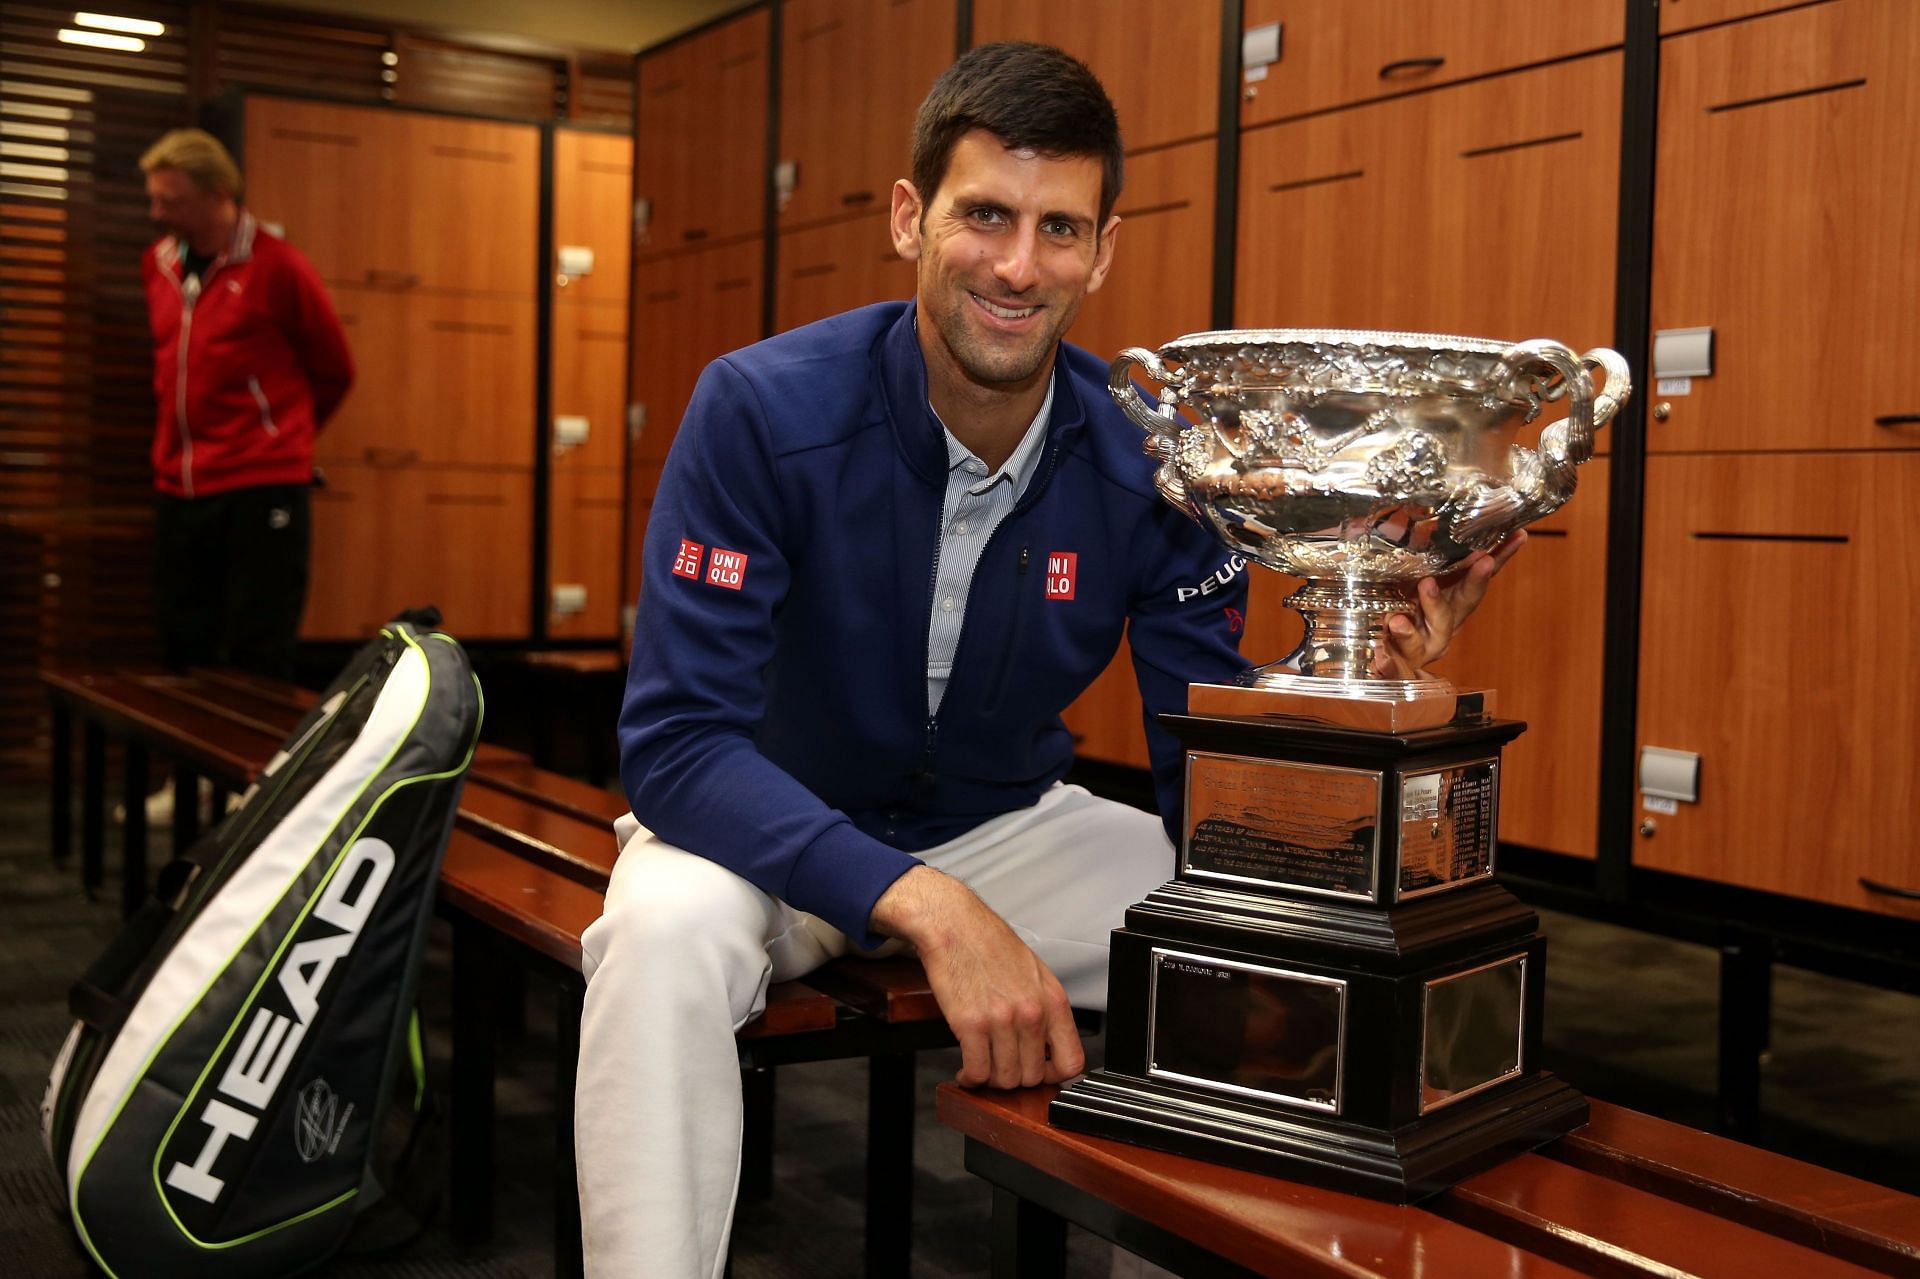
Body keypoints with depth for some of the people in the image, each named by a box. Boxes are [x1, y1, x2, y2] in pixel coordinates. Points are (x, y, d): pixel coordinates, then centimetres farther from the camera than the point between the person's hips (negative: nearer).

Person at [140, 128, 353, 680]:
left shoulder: (277, 265, -8)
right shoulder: (158, 263, 9)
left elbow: (333, 371, 3)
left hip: (261, 488, -6)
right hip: (178, 489, 6)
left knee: (255, 663, -3)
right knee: (183, 652, 11)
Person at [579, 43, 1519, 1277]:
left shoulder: (1150, 463, -14)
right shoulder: (765, 410, -22)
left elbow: (1212, 798, -10)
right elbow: (677, 743, -26)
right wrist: (930, 912, -37)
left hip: (1005, 828, 3)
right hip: (769, 829, -2)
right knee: (667, 933, -35)